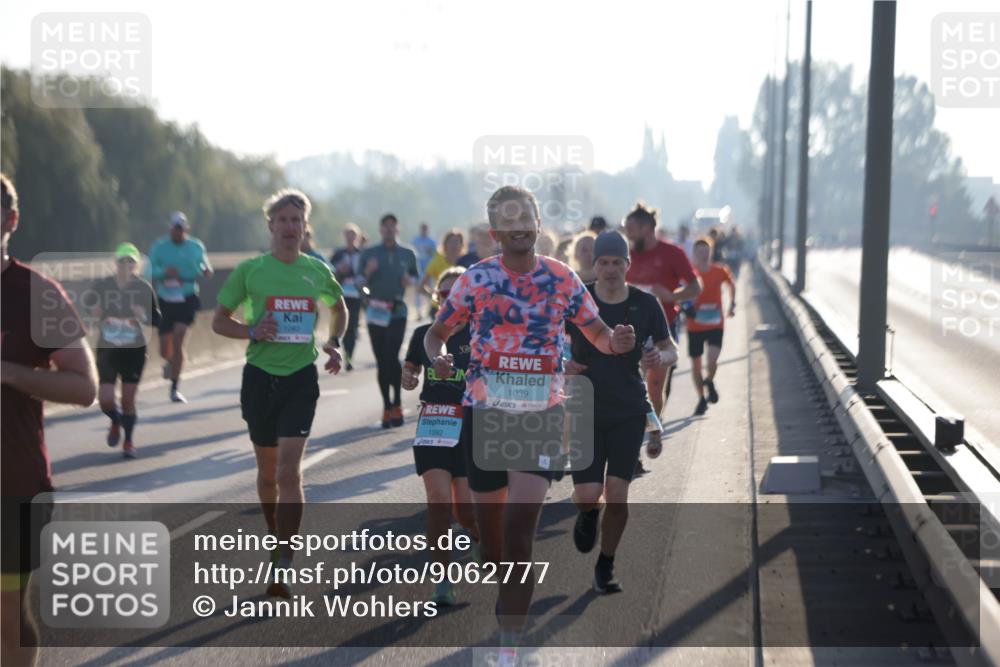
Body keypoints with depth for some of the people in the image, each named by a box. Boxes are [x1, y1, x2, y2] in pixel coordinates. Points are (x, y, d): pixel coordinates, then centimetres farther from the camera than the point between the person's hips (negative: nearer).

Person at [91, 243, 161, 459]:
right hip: (107, 350, 1)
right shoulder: (101, 286, -6)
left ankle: (128, 442, 26)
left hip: (134, 351, -1)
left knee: (128, 399, 5)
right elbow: (89, 313, 6)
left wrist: (143, 317, -25)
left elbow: (156, 319, -4)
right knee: (105, 400, -5)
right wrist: (94, 315, -17)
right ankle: (116, 421, 31)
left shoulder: (144, 289, -8)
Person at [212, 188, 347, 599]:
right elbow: (219, 321, 4)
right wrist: (253, 331, -14)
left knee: (289, 470, -12)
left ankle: (282, 568, -14)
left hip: (301, 377, -1)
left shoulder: (318, 271, 4)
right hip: (260, 376, 1)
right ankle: (277, 540, 34)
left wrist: (334, 343, 8)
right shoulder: (250, 270, -1)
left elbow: (339, 308, 24)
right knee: (267, 470, 11)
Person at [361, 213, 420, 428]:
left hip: (398, 312, -1)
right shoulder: (369, 254, 6)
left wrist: (410, 280, -3)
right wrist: (368, 272, -16)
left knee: (392, 357, -15)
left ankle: (396, 404, -2)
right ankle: (388, 406, 12)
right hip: (376, 312, 1)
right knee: (381, 360, 3)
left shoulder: (407, 254, 9)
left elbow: (416, 276, 20)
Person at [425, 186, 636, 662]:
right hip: (484, 412, 1)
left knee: (519, 528, -15)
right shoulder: (475, 279, 0)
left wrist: (617, 342, -15)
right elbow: (437, 333, 6)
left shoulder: (562, 278, 1)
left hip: (541, 414, -1)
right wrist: (438, 358, -17)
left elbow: (597, 334, 8)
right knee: (491, 530, 9)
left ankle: (509, 641, -11)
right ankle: (508, 602, 37)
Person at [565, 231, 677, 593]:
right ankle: (588, 515, 30)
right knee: (588, 495, -10)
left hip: (629, 413, 1)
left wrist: (661, 357, -16)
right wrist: (561, 362, -15)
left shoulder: (646, 304, -3)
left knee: (617, 495, -6)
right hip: (585, 412, 0)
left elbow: (671, 350, 8)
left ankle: (605, 567, 17)